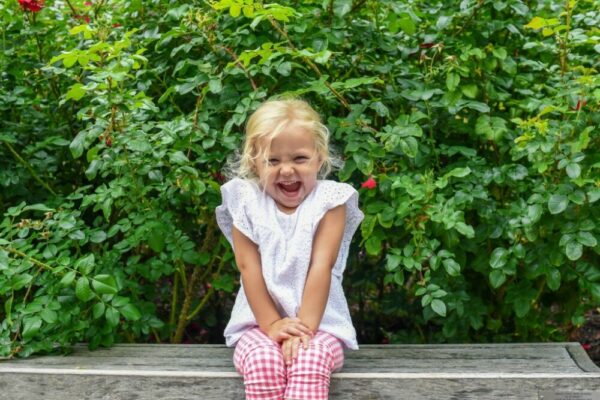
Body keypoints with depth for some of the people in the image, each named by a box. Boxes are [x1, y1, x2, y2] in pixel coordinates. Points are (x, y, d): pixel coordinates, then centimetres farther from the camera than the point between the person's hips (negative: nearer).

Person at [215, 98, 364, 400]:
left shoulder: (329, 200, -5)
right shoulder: (247, 202, -1)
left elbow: (321, 266, -12)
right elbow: (248, 267, -6)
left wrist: (305, 325, -19)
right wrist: (271, 324, -14)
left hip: (320, 321, -1)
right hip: (259, 322, 1)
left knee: (310, 359, -32)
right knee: (262, 360, -30)